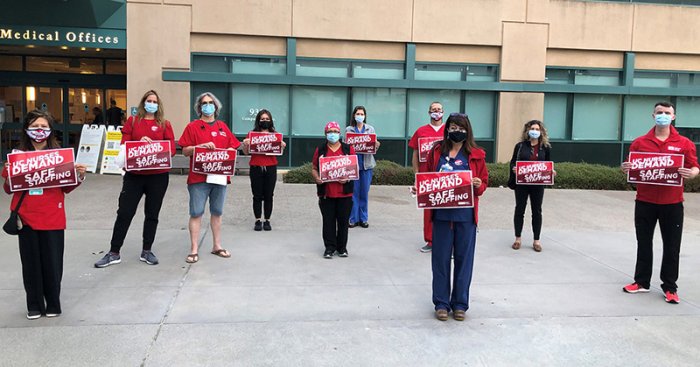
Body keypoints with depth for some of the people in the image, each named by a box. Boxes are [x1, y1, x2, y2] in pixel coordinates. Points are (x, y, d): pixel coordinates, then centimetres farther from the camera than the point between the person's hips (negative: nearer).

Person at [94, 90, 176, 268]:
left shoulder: (165, 124, 7)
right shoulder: (132, 121, 7)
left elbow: (172, 148, 0)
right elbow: (124, 145, 0)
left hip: (158, 175, 1)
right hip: (134, 174, -1)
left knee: (152, 214, 9)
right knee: (124, 212, 1)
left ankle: (147, 251, 21)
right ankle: (114, 253, 11)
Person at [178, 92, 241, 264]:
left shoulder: (223, 127, 13)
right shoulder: (193, 126, 3)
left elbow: (232, 147, 12)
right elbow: (185, 151, -3)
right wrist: (202, 146, -17)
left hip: (220, 175, 4)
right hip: (199, 176, -4)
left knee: (217, 212, 11)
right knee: (196, 213, -3)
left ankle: (217, 246, 21)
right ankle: (194, 250, 2)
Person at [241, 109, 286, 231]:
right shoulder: (252, 134, 6)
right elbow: (246, 152, 8)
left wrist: (283, 146, -9)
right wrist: (245, 144, -12)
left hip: (270, 168, 1)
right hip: (256, 168, -1)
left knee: (268, 196, 3)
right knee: (257, 196, 2)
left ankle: (267, 221, 11)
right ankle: (258, 221, 10)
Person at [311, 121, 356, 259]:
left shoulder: (348, 149, 6)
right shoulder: (320, 150, 7)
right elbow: (314, 168, 9)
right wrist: (317, 178, -12)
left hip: (345, 193, 0)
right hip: (326, 193, 0)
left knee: (343, 221, 7)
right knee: (328, 221, 4)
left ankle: (342, 247, 19)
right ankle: (330, 247, 13)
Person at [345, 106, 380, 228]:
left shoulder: (370, 129, 10)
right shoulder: (348, 129, 6)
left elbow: (374, 146, 8)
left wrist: (376, 145, -14)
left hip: (367, 164, 1)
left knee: (364, 192, 5)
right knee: (353, 192, 0)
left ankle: (363, 218, 14)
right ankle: (353, 218, 8)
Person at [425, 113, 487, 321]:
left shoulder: (476, 155, 3)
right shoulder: (436, 152, 6)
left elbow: (484, 183, 7)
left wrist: (478, 185, -15)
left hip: (466, 214, 0)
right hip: (441, 213, 1)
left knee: (464, 258, 6)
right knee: (441, 258, 5)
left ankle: (460, 304, 19)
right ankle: (441, 303, 17)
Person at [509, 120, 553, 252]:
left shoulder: (545, 147, 4)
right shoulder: (520, 146, 0)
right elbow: (513, 162, 5)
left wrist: (551, 171, -8)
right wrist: (514, 168, -16)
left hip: (538, 184, 1)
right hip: (521, 183, -1)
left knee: (537, 211, 7)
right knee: (519, 209, 7)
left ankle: (536, 240, 18)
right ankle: (518, 238, 20)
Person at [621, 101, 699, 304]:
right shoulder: (640, 142, 3)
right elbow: (631, 167, 9)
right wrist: (626, 168, -13)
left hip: (672, 203, -1)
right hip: (645, 202, 1)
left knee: (672, 247, 5)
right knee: (644, 244, 11)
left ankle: (670, 287, 16)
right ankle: (642, 281, 23)